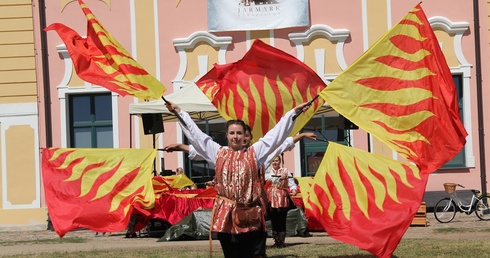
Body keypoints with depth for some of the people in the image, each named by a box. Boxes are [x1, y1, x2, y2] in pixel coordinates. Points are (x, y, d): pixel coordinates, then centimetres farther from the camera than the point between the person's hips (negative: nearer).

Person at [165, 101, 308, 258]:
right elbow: (195, 134, 12)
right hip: (225, 214, 1)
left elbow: (276, 134, 6)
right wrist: (179, 112, 12)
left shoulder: (254, 152, 7)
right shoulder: (218, 152, 9)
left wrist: (293, 112, 3)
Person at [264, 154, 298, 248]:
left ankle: (282, 240, -3)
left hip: (282, 199, -1)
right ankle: (276, 240, 10)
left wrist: (293, 189, -17)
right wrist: (280, 177, -16)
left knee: (282, 220, -6)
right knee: (274, 220, 3)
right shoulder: (268, 170, 11)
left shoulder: (285, 171, 10)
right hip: (271, 199, 1)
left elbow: (291, 181, 1)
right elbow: (268, 178, -10)